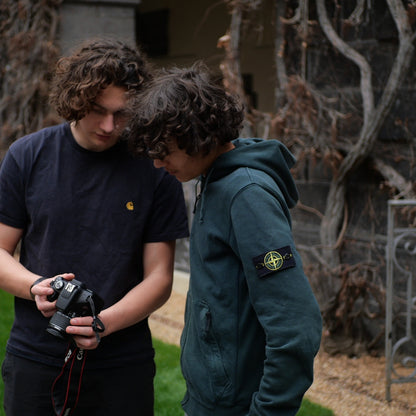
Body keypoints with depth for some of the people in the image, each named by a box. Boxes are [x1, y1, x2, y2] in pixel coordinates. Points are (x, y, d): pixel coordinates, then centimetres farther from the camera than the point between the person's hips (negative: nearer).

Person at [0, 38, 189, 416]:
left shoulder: (156, 170, -5)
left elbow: (159, 278, -3)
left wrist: (104, 322, -19)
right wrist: (36, 287, -16)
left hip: (123, 367, -1)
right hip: (34, 360, 1)